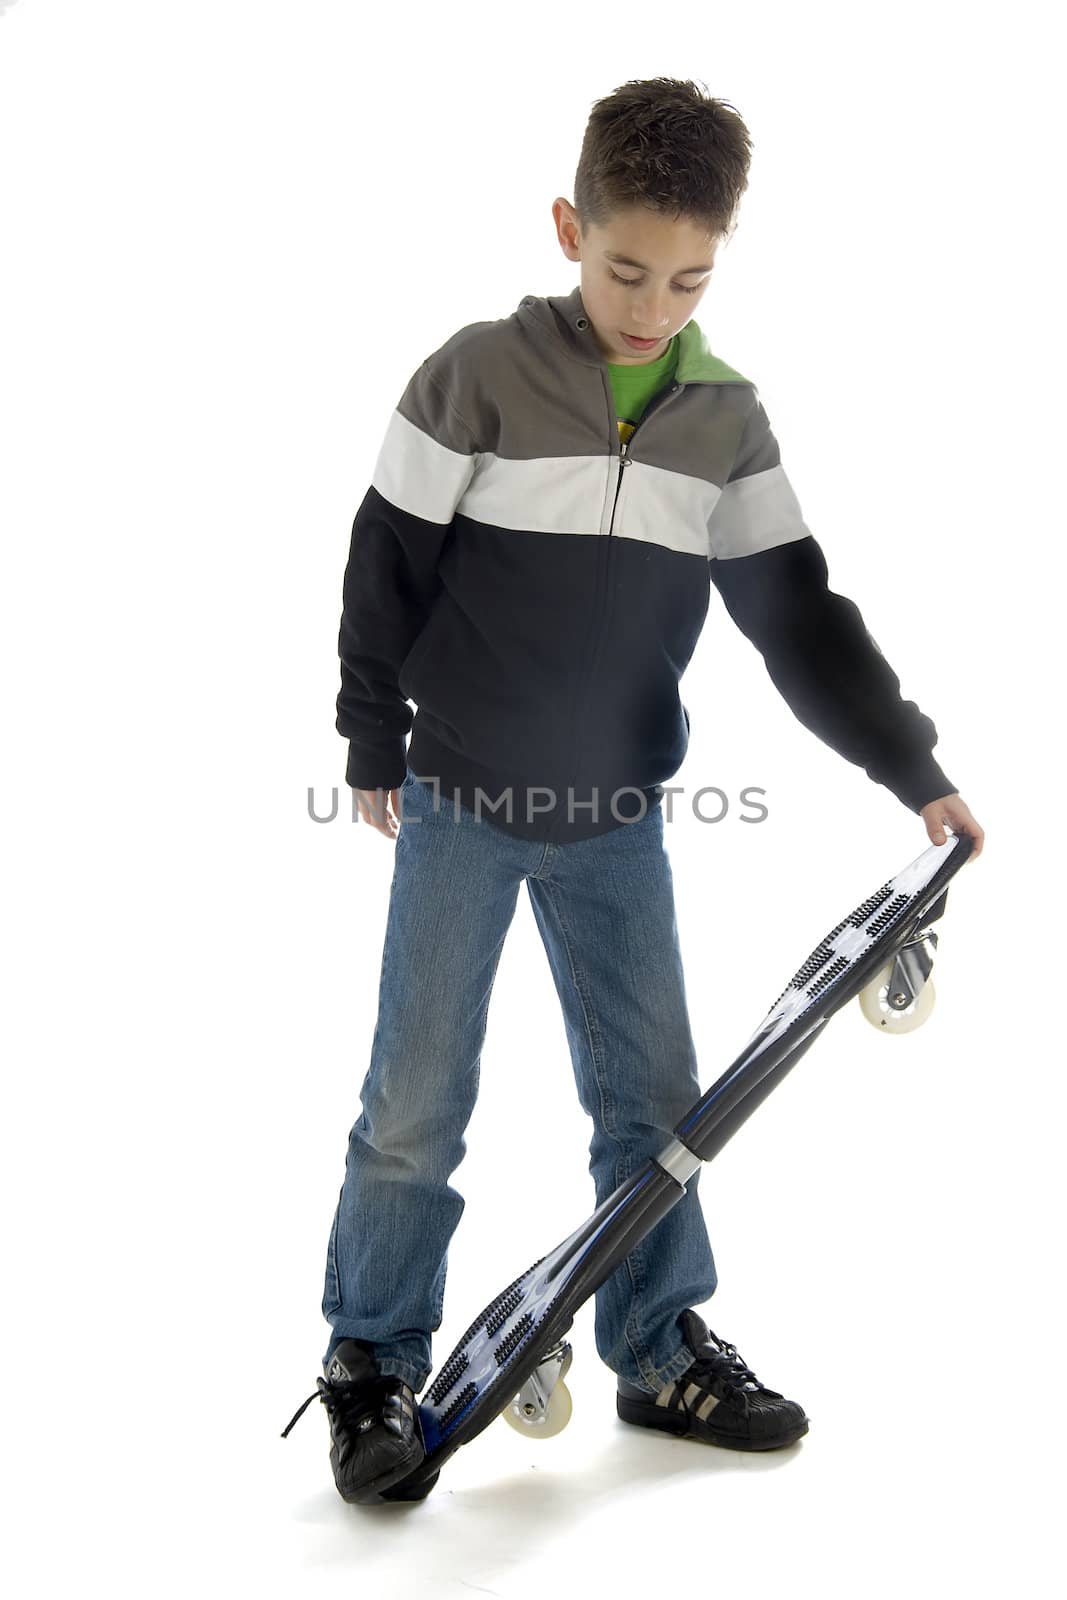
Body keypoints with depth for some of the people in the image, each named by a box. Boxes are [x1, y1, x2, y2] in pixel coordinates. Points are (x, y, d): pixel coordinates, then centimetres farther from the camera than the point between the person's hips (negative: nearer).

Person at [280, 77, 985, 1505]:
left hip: (620, 814, 4)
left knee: (654, 1091, 9)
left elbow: (798, 613, 1)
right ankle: (373, 1364, 17)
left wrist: (913, 769, -4)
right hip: (461, 804, -3)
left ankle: (660, 1350, 26)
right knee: (419, 1103, 1)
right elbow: (388, 572, -6)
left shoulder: (730, 421, 0)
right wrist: (374, 745, 0)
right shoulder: (478, 376, -12)